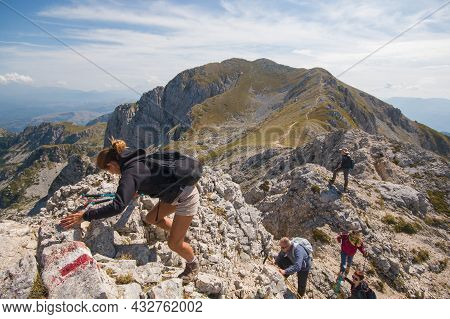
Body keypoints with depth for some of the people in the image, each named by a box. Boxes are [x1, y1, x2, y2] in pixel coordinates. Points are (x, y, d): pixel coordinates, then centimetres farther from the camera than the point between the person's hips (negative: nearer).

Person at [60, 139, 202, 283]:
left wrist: (85, 216, -27)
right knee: (151, 219, 21)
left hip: (186, 198, -9)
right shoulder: (136, 159, 2)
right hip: (175, 192, 9)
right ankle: (179, 232, 41)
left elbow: (117, 206, -34)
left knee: (174, 244, 4)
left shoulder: (130, 174, -24)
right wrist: (138, 191, 31)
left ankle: (193, 266, 32)